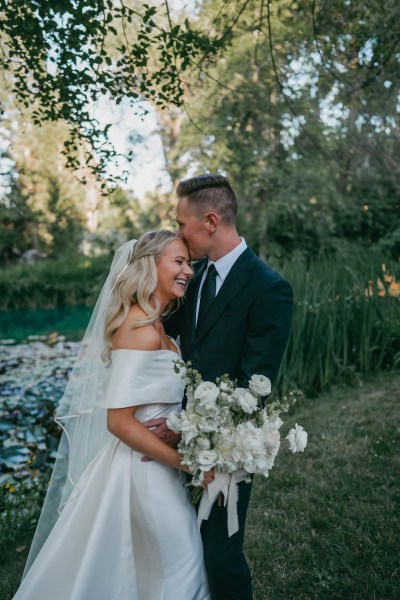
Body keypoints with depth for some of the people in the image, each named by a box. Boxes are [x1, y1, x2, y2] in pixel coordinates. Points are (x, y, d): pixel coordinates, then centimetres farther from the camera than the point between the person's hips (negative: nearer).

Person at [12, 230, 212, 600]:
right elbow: (119, 421, -25)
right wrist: (188, 463, -21)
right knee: (180, 558, 9)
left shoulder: (152, 325, 5)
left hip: (154, 461, 9)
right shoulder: (142, 331, -24)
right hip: (142, 468, -9)